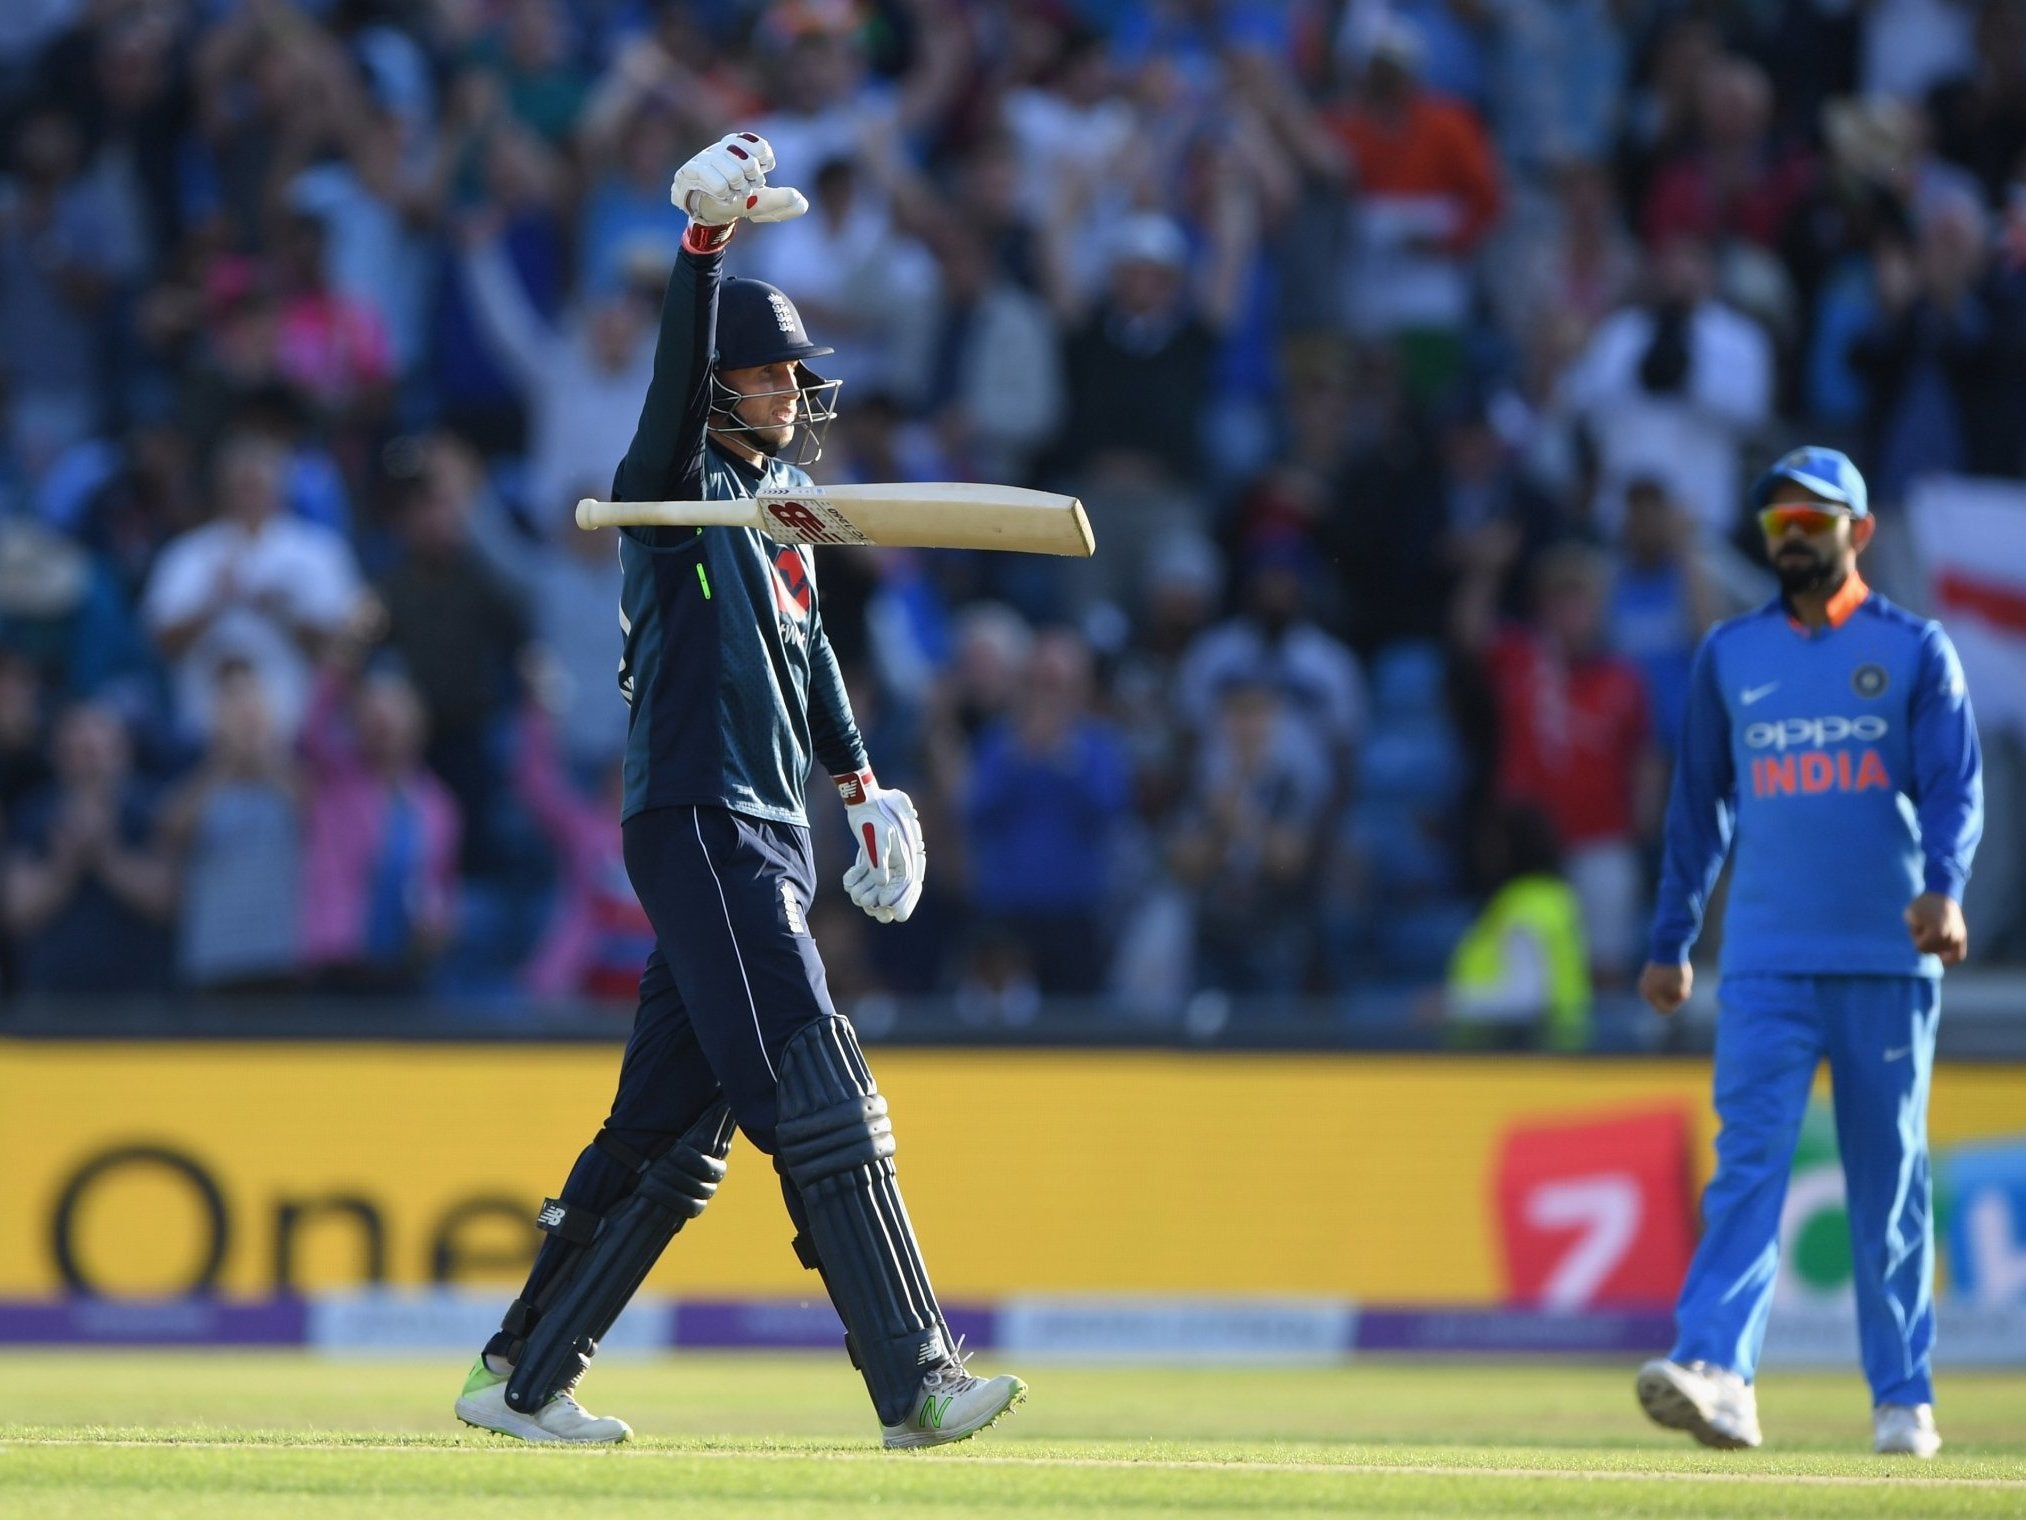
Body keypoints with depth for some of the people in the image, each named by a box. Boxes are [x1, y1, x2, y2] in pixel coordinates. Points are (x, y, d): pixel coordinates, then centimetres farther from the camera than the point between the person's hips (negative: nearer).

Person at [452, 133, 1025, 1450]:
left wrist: (858, 775, 26)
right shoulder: (674, 486, -5)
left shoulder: (782, 502, 20)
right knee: (822, 1106, -14)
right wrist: (704, 242, -35)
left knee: (672, 1132, 10)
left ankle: (523, 1376, 16)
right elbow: (678, 382, -23)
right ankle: (915, 1383, -18)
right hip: (696, 828, -9)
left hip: (772, 840, 9)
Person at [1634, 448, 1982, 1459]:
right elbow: (1699, 804, 17)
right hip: (1766, 960, 1)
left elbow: (1955, 786, -6)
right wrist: (1670, 942, 15)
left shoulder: (1915, 651, 4)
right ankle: (1715, 1373, -25)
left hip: (1888, 960, -1)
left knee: (1890, 1179, 4)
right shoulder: (1730, 654, 11)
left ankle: (1903, 1400, 11)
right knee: (1748, 1160, -13)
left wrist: (1942, 888, -24)